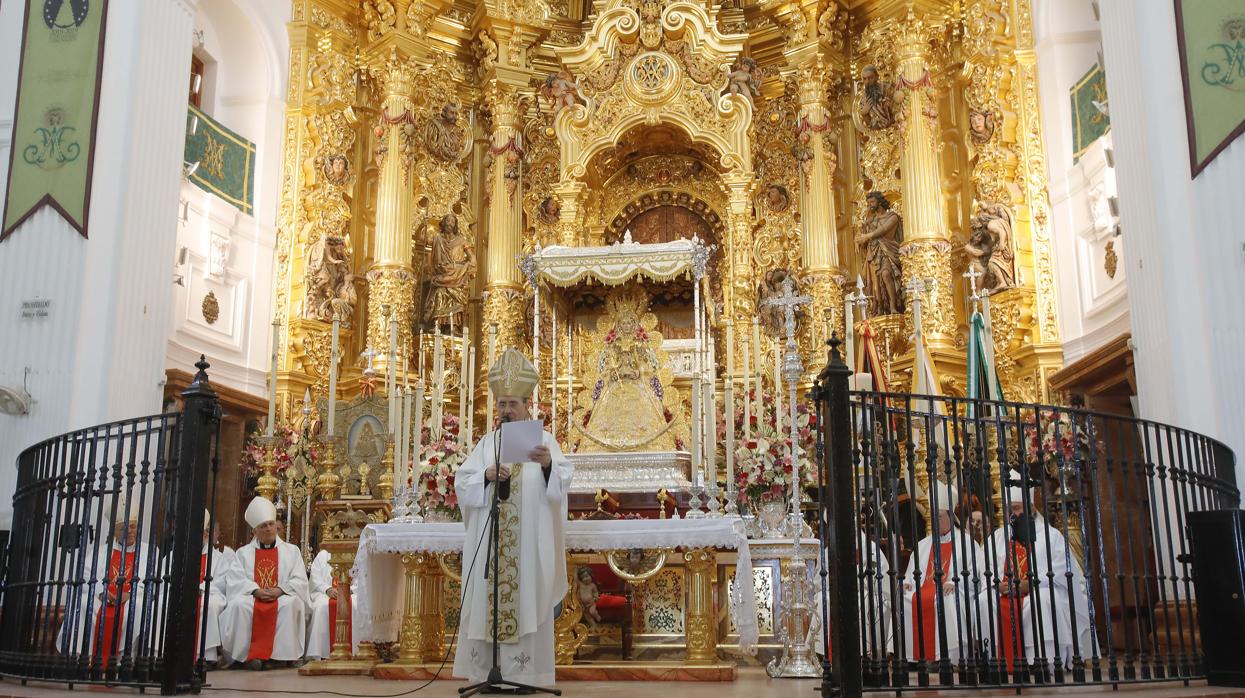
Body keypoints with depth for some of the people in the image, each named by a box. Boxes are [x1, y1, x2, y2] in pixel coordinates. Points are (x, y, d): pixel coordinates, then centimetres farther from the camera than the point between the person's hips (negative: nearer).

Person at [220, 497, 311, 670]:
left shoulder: (291, 551, 16)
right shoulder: (243, 553, 17)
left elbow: (300, 581, 5)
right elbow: (237, 581, 1)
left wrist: (280, 590, -15)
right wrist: (256, 591, -18)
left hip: (282, 598, 0)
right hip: (252, 597, 0)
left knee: (290, 603, -34)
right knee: (238, 604, -33)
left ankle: (276, 654, -29)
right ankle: (250, 654, -28)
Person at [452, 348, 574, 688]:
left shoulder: (543, 439, 5)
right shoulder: (487, 442, 12)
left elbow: (562, 484, -7)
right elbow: (461, 483, 5)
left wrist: (547, 465, -27)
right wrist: (487, 476, -14)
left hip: (529, 541, -2)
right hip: (489, 539, 2)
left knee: (526, 601, -4)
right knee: (488, 600, 0)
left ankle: (524, 671, 1)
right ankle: (485, 669, 6)